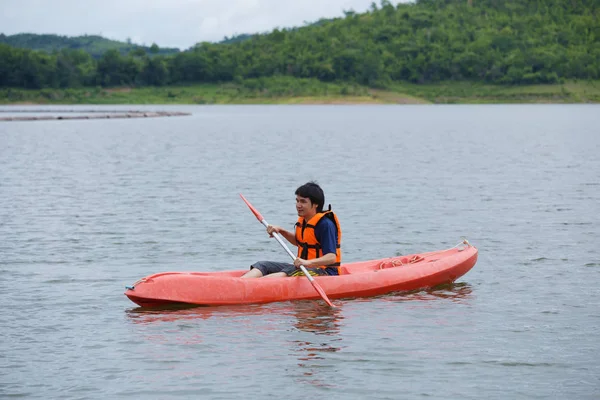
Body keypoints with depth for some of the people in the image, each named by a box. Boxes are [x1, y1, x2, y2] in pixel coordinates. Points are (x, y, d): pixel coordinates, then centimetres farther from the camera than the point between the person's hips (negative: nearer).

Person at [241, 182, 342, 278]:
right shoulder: (303, 220, 8)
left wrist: (308, 262, -40)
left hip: (325, 272, -9)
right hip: (304, 268, 9)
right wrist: (281, 231, 11)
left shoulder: (326, 224, -17)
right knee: (262, 266, -8)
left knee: (288, 272, -36)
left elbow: (332, 258, -25)